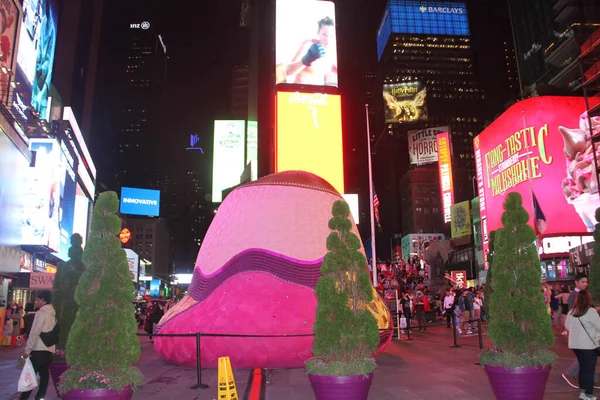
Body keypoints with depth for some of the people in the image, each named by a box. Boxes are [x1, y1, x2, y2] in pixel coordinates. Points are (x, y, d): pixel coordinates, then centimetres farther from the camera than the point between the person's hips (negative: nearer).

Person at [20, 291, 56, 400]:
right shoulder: (53, 314, 15)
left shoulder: (41, 313, -10)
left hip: (39, 349, -8)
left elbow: (35, 332, -15)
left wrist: (27, 349, -12)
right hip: (49, 350, 8)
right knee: (44, 375, 9)